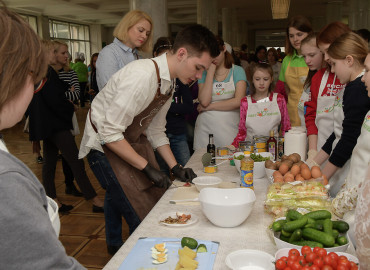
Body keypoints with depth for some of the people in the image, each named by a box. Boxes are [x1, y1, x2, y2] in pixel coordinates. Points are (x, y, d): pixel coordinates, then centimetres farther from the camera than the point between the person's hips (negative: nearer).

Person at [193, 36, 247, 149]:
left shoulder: (237, 71, 4)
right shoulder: (204, 73, 9)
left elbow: (238, 101, -10)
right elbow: (204, 101, -9)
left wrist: (209, 106, -6)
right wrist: (211, 71, -6)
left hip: (230, 127, -1)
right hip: (205, 128, 1)